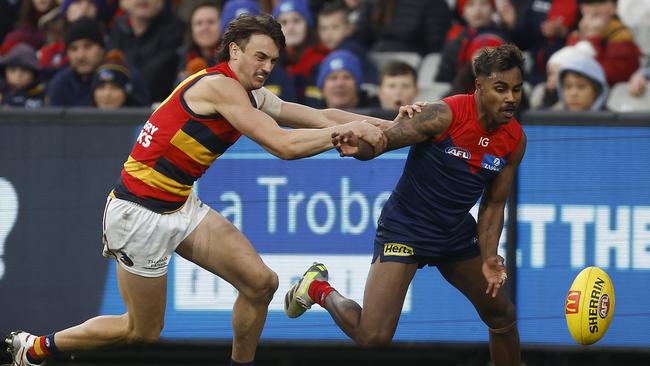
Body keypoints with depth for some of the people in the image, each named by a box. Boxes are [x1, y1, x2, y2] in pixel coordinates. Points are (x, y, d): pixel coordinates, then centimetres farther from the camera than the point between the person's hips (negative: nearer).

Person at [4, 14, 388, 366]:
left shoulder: (254, 97, 6)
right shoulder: (220, 86, -21)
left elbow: (319, 116, 8)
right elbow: (284, 145, -26)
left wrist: (385, 124, 0)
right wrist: (349, 131, -24)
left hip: (182, 206, 9)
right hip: (140, 216, -9)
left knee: (260, 282, -5)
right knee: (143, 331, 3)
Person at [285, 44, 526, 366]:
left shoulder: (515, 140, -4)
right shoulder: (444, 115, -23)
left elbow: (493, 204, 7)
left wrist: (489, 258, -5)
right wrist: (357, 146, -43)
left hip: (457, 235, 7)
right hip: (404, 228, -7)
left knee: (502, 316, 15)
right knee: (372, 336, -17)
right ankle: (319, 289, 13)